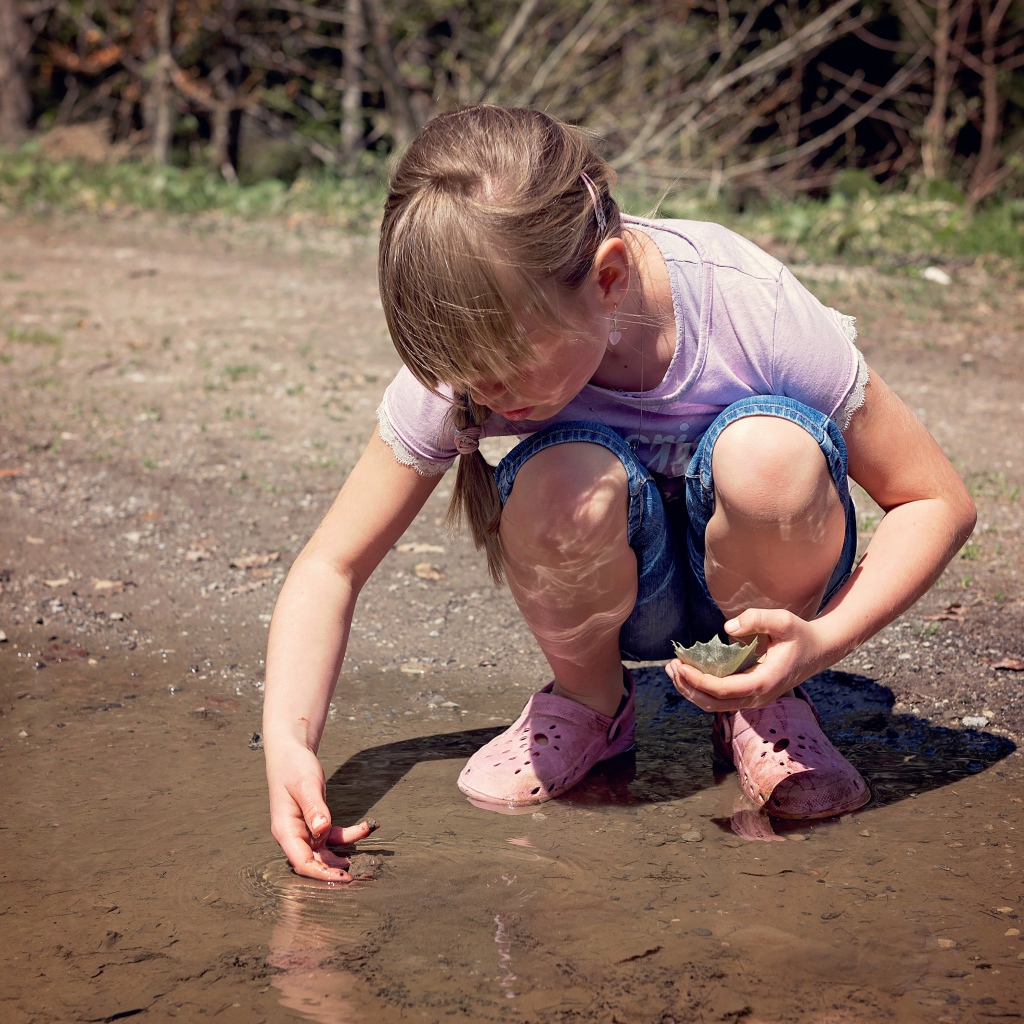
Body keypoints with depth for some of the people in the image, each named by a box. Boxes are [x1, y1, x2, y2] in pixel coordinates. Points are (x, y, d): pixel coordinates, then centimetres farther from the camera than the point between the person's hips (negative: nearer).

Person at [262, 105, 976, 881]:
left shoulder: (748, 308, -29)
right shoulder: (462, 360, -24)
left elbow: (940, 502, -18)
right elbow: (331, 567, -15)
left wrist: (823, 639, -35)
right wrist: (289, 741, -32)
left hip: (757, 586, 0)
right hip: (618, 596, 1)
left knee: (771, 449, -35)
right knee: (566, 485, -35)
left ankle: (767, 703, -5)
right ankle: (587, 705, -2)